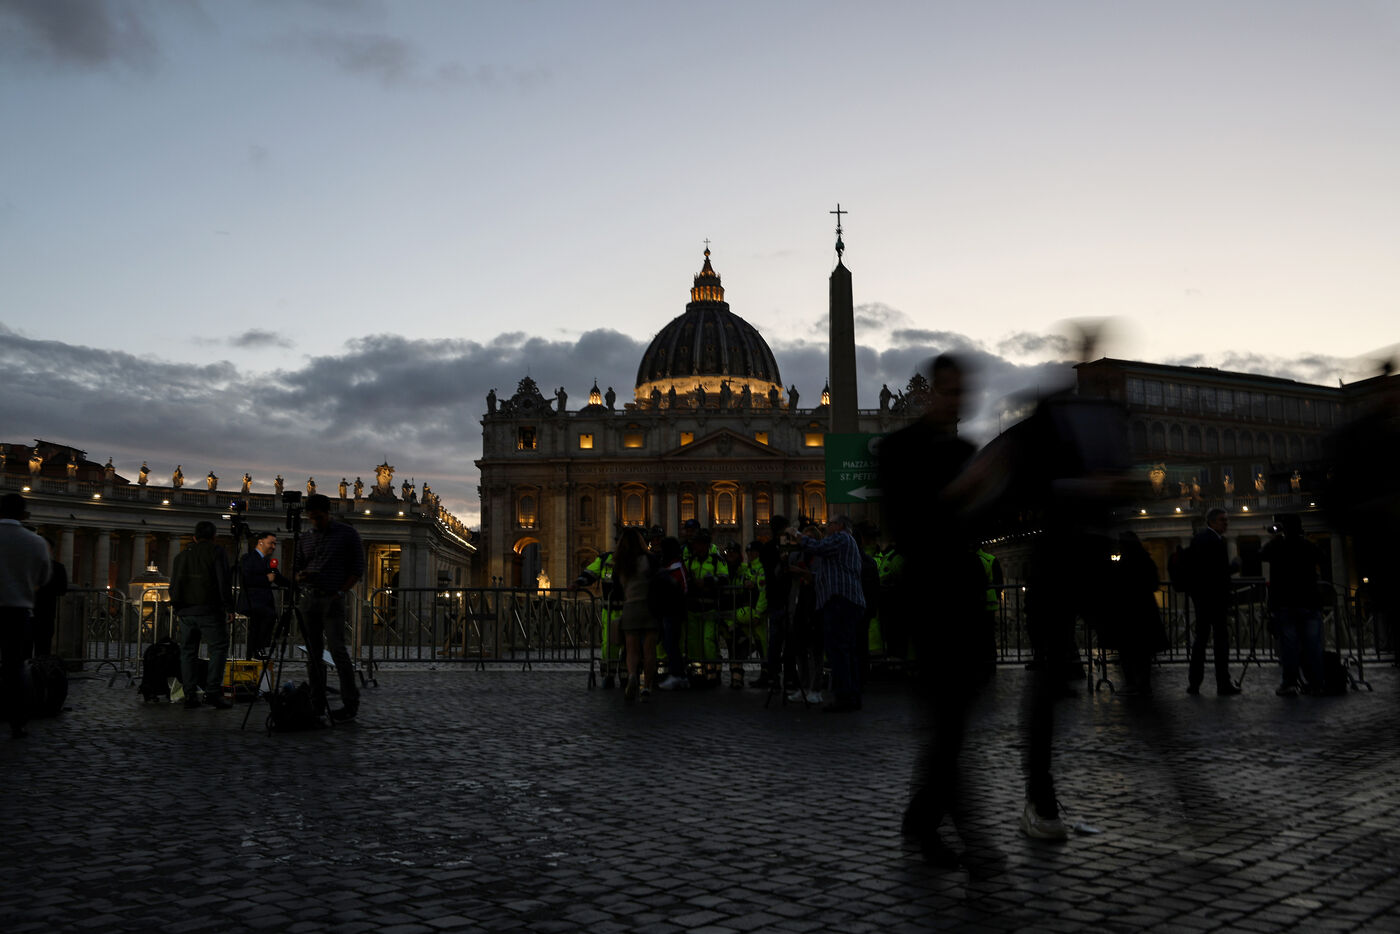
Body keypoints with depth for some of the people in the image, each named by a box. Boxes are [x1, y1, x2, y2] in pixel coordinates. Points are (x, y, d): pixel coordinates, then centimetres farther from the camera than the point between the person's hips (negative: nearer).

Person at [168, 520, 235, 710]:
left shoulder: (181, 556, 15)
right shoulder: (216, 553, -2)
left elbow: (173, 586, 18)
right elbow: (223, 582, -10)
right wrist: (229, 608, -6)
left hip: (185, 612, 5)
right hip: (209, 610, -5)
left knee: (187, 652, 9)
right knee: (219, 648, -1)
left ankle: (190, 696, 6)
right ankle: (212, 692, -11)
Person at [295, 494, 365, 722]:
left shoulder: (347, 534, 1)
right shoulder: (305, 539, 15)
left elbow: (358, 568, -1)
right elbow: (297, 569, 18)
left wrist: (341, 593, -10)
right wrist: (300, 577, -6)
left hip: (332, 600, -5)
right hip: (309, 600, 5)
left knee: (337, 650, -13)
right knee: (313, 653, 7)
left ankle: (350, 704, -9)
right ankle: (317, 702, 13)